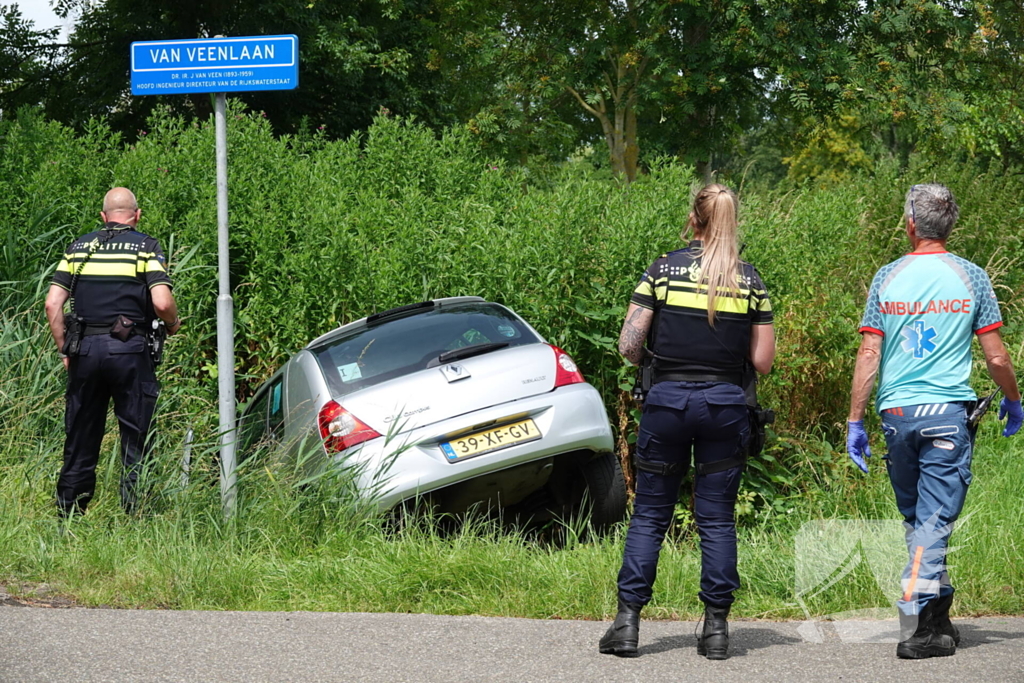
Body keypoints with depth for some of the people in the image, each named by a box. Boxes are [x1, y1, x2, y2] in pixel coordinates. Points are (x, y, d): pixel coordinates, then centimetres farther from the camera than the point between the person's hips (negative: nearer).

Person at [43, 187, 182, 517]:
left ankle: (68, 518, 12)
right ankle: (134, 514, 2)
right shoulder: (145, 246, 0)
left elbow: (53, 304, 6)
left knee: (80, 439, 10)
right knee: (136, 438, 3)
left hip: (84, 348, 4)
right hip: (129, 349, -4)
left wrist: (65, 350, 12)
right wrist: (173, 324, 9)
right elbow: (162, 302, -12)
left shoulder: (79, 247, 11)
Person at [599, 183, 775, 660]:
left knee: (650, 513, 6)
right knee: (717, 518, 6)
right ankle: (716, 627, 5)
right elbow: (762, 361, 0)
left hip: (667, 401, -1)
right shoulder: (750, 280, 1)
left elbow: (628, 346, -6)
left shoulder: (663, 270, -3)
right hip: (725, 403, 1)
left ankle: (627, 621, 1)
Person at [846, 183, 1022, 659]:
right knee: (934, 521, -2)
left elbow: (869, 356, 1)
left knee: (915, 517, 16)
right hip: (948, 412, -2)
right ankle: (915, 627, -9)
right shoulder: (971, 278, -1)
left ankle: (938, 611, 22)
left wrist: (855, 421, 7)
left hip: (896, 412, 2)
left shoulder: (887, 279, 3)